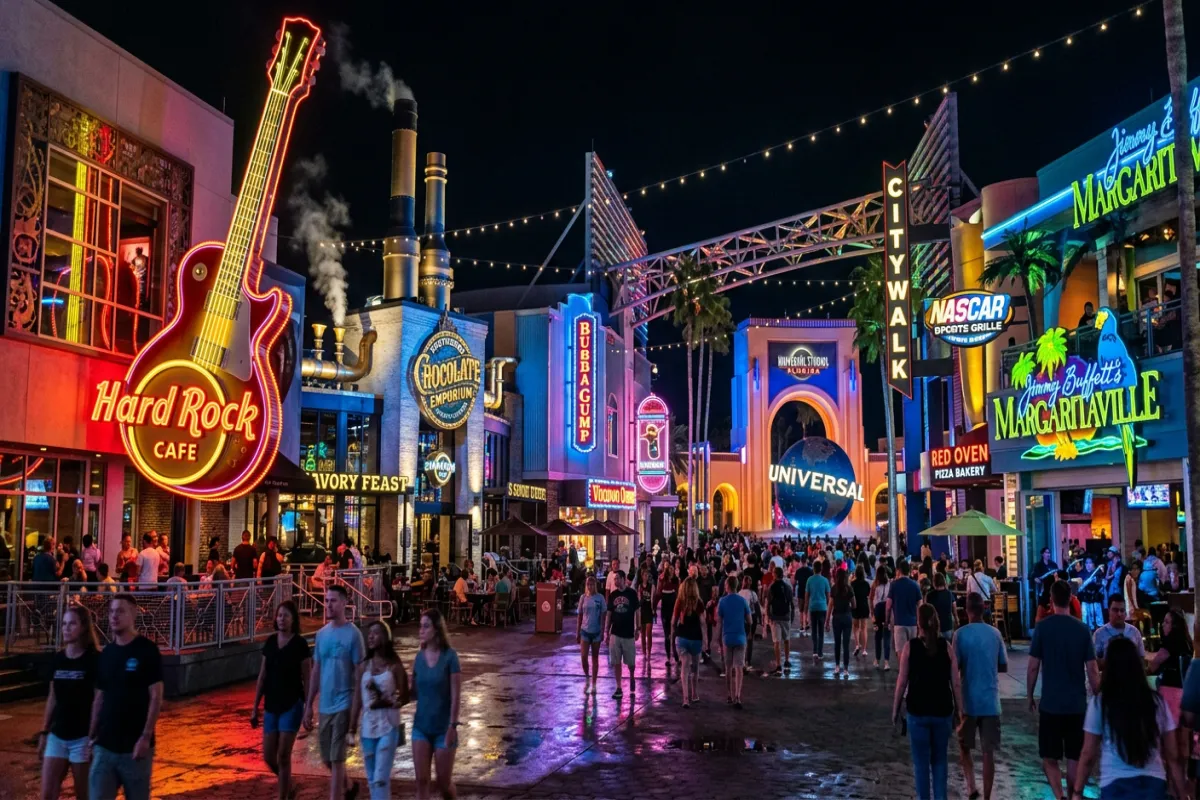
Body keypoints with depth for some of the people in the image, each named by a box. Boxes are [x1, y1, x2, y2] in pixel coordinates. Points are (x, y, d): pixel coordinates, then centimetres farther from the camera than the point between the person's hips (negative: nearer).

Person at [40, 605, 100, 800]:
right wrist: (43, 732, 12)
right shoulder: (57, 659, 6)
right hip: (57, 736, 5)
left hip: (82, 737, -5)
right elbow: (52, 698, 14)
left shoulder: (94, 660, -11)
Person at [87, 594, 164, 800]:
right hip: (105, 746, 5)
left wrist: (145, 737, -16)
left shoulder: (147, 651, -9)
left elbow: (156, 697, -11)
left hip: (134, 746, -5)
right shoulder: (106, 654, 8)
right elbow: (99, 698, 15)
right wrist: (92, 734, 8)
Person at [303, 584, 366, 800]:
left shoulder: (353, 634, -12)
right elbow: (316, 671, 13)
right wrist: (308, 704, 11)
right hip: (324, 706, 6)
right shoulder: (321, 634, 6)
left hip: (343, 705, -6)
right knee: (327, 759, 16)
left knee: (336, 759, -4)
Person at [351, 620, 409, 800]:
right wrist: (352, 729, 7)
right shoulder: (364, 666, 5)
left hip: (388, 728, -4)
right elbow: (357, 700, 8)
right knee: (372, 779, 12)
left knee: (381, 778, -10)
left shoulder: (395, 666, -5)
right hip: (367, 728, 4)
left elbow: (404, 697, -1)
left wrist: (391, 702, -20)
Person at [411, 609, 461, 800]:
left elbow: (456, 695, -12)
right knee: (421, 780, 1)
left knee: (444, 782, 6)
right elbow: (415, 693, 7)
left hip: (443, 728, -4)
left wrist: (453, 726, -15)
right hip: (421, 726, 4)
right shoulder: (419, 657, 2)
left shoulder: (449, 656, -11)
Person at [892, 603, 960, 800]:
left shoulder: (910, 646, -8)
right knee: (939, 760, 17)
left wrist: (895, 709, 4)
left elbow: (902, 682, -6)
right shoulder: (946, 647, -3)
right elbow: (956, 684, -3)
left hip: (918, 712, -2)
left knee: (921, 762, 9)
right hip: (942, 711, 2)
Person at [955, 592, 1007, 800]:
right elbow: (1004, 667, 9)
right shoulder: (995, 633, 1)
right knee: (988, 752, 4)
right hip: (991, 701, 2)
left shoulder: (960, 634, -8)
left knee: (964, 746, 17)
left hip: (968, 701, -2)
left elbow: (955, 668, -9)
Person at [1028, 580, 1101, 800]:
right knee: (1074, 759, 13)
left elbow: (1033, 667, -7)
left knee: (1049, 759, 5)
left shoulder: (1042, 627, -8)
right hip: (1078, 703, 2)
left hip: (1050, 703, -2)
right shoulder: (1082, 628, -3)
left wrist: (1029, 696, 6)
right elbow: (1092, 670, -3)